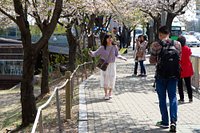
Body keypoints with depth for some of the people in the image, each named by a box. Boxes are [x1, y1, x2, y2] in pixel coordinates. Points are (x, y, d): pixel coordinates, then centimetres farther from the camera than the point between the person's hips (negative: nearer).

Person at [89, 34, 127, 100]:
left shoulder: (114, 47, -3)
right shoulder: (102, 47, -7)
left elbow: (117, 55, 10)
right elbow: (96, 53, -8)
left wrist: (122, 58, -4)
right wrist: (91, 53, -27)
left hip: (112, 65, 1)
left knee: (111, 79, 5)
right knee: (105, 79, 2)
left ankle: (110, 93, 24)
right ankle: (106, 94, 15)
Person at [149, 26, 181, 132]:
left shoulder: (156, 45, -9)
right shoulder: (177, 44, -1)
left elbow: (152, 60, -3)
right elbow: (180, 59, 6)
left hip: (161, 75, -2)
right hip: (173, 75, 2)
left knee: (162, 99, 11)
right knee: (173, 97, 8)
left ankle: (165, 122, 18)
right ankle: (173, 121, -7)